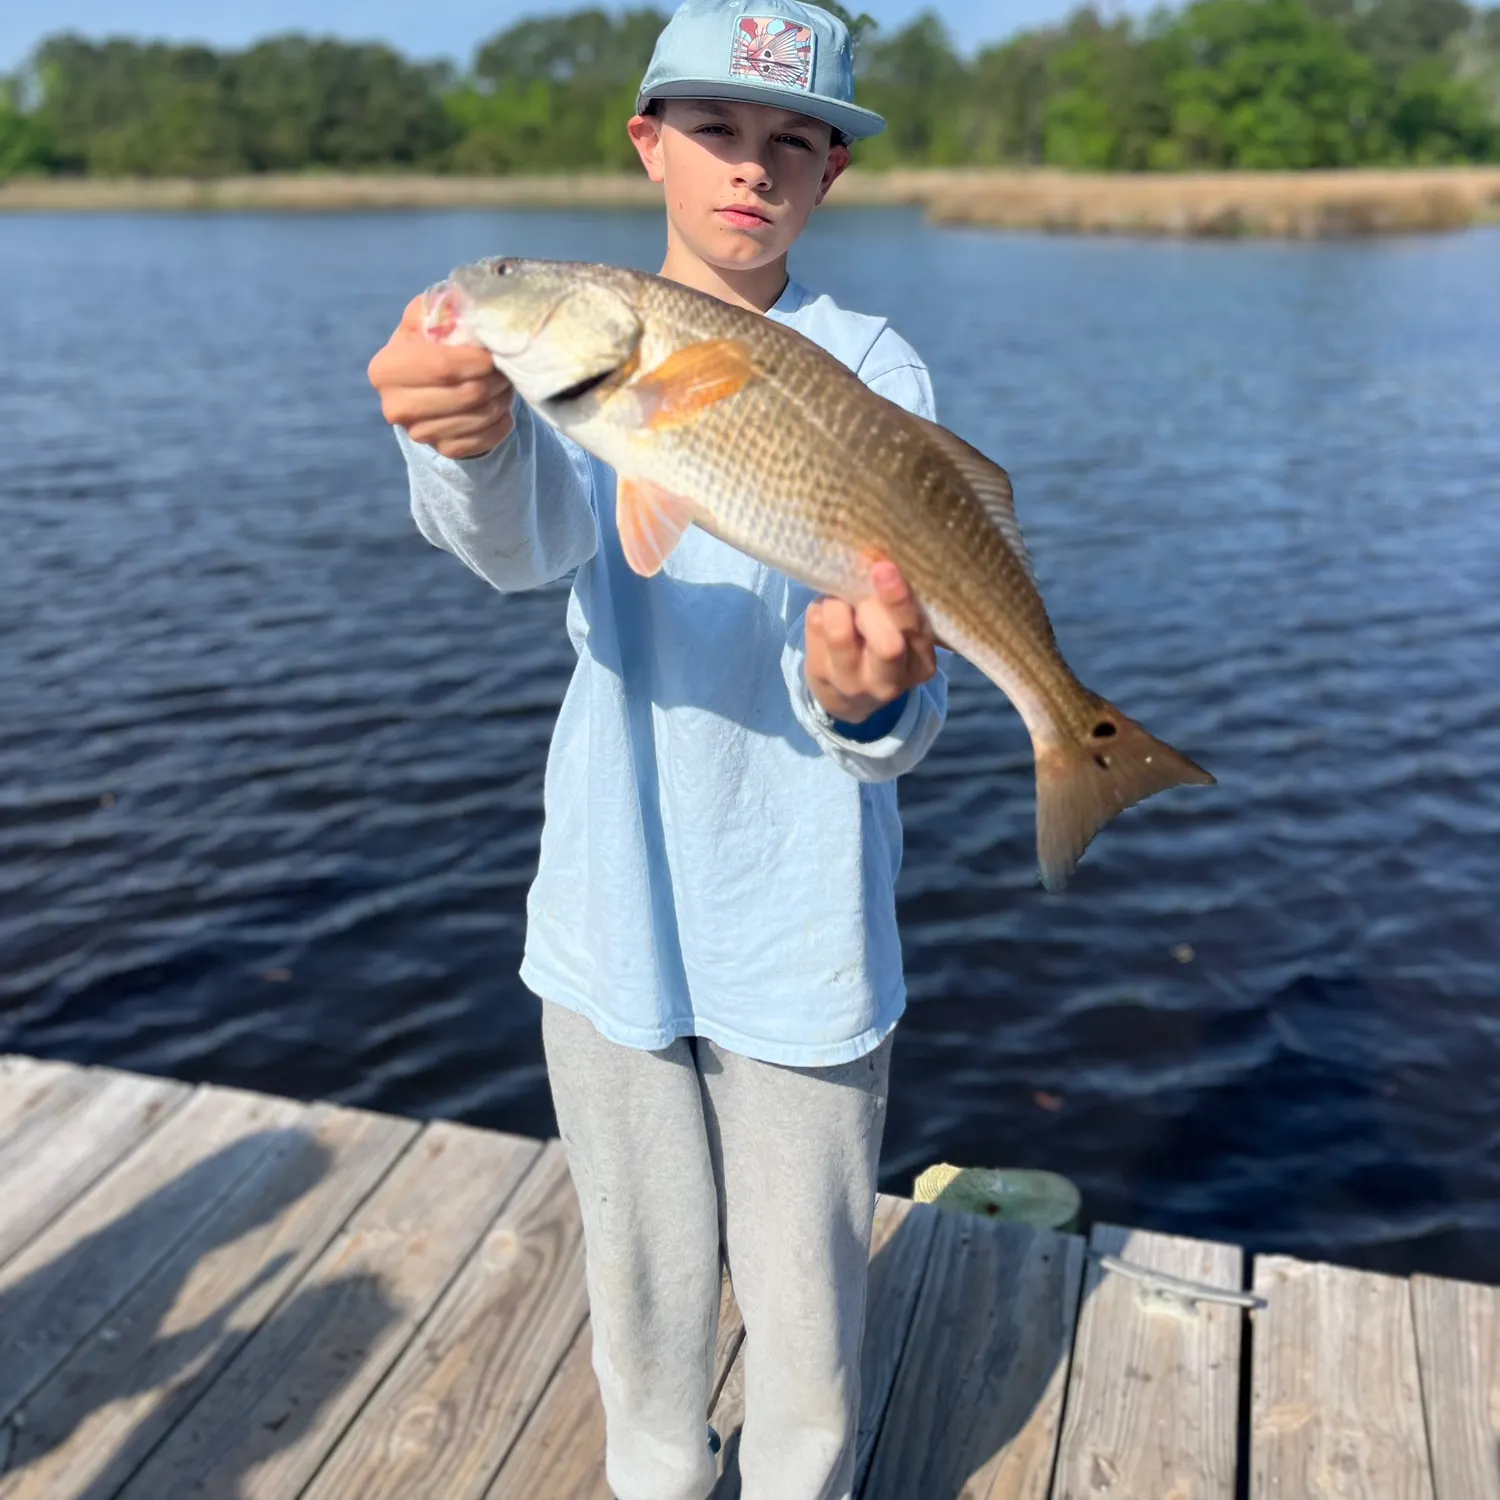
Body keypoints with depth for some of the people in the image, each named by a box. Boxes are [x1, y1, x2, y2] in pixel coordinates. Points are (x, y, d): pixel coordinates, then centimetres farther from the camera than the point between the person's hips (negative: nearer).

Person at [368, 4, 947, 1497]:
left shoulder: (872, 369, -6)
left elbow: (905, 682, -18)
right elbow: (536, 535, -24)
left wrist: (864, 698, -43)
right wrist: (475, 436, -47)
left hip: (802, 924, -2)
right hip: (614, 910, 2)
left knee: (805, 1297, 11)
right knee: (642, 1278, 19)